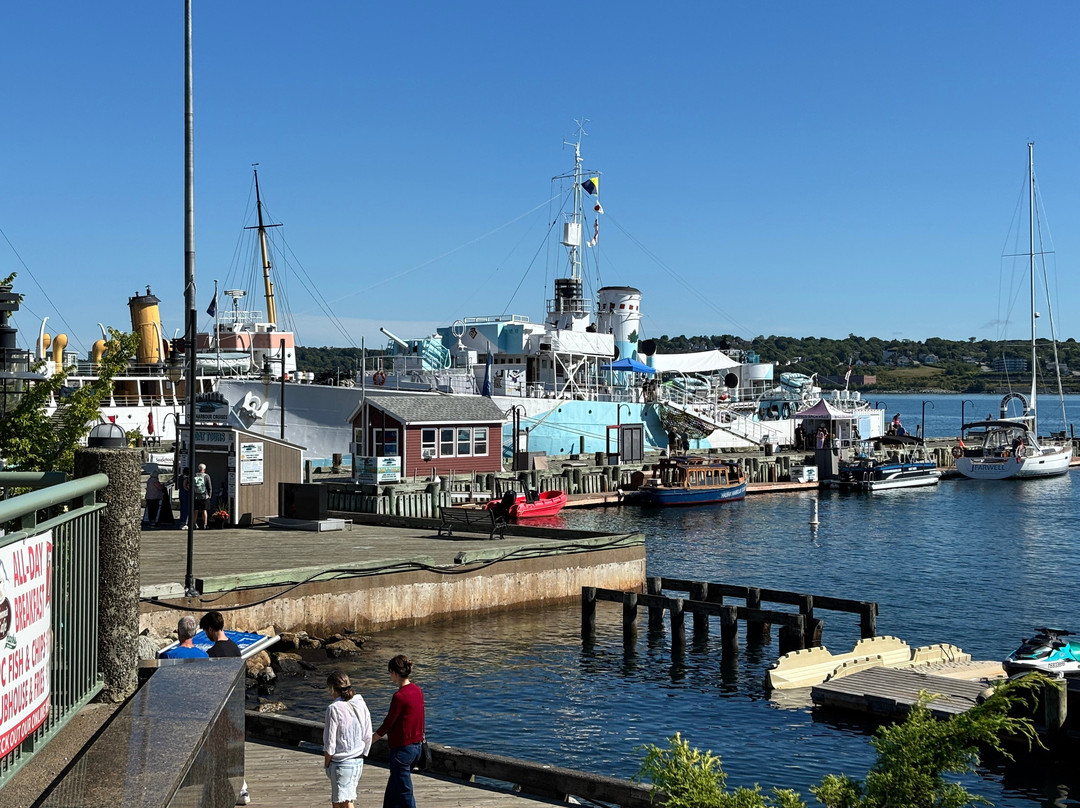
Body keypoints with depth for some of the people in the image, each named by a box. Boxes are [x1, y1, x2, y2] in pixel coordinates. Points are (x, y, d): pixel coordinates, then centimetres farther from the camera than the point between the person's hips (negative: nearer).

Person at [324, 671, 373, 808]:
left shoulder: (334, 708, -16)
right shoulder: (361, 704, 2)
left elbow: (330, 743, -13)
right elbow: (368, 737, 7)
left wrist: (326, 764, 0)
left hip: (341, 763, -7)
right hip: (358, 761, 7)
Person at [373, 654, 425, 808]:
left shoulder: (400, 696, -21)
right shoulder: (418, 691, 4)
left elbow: (388, 724, -14)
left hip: (402, 749, -9)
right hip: (416, 746, 9)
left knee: (404, 794, 1)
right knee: (393, 789, 21)